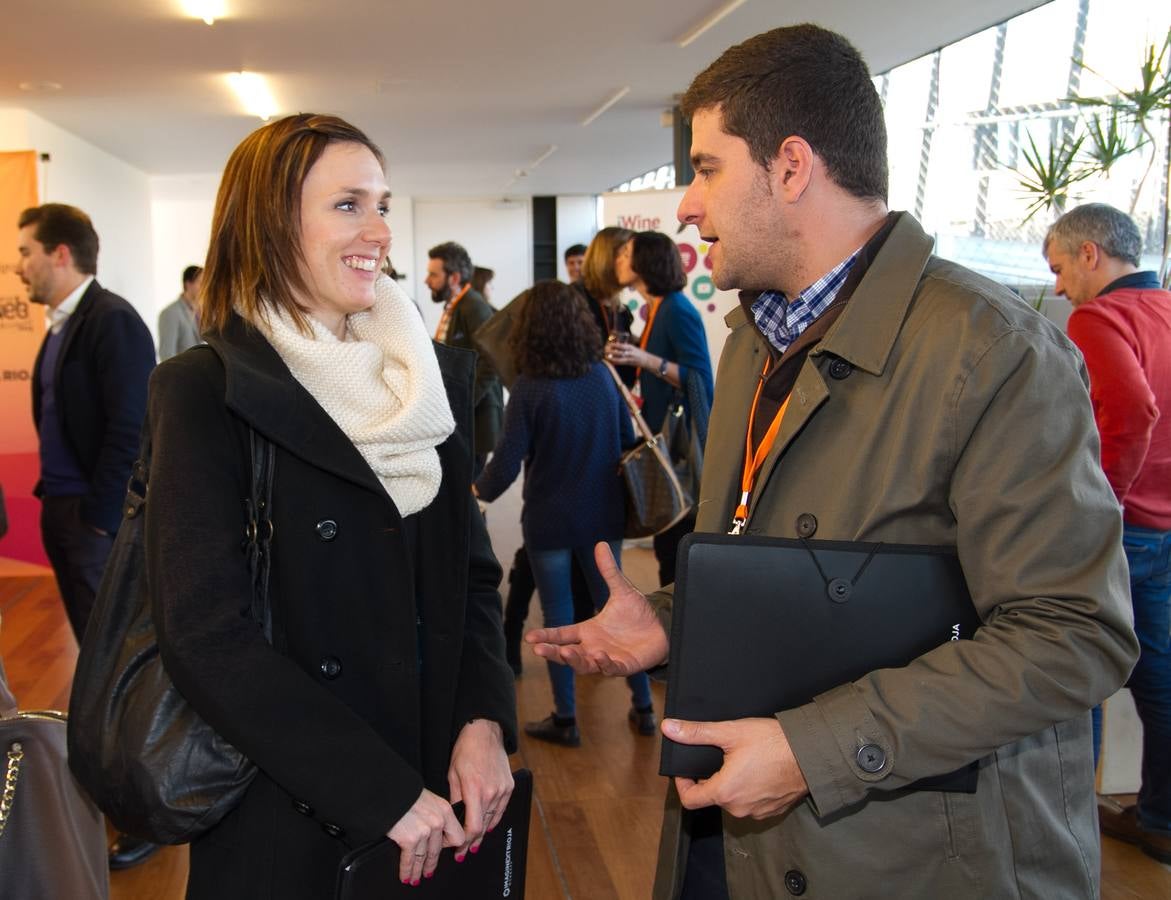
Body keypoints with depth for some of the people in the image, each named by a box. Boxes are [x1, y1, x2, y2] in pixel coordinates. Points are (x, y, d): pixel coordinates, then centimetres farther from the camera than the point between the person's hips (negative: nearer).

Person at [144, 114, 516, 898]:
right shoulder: (205, 392, -12)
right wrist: (386, 793, -19)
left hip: (440, 784, 5)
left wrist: (484, 720, -9)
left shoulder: (438, 375, 3)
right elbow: (207, 634, -17)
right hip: (286, 818, -4)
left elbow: (473, 569, 7)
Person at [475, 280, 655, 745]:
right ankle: (643, 706, 23)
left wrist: (480, 491, 4)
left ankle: (565, 720, 18)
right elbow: (629, 440, 5)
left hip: (550, 519, -4)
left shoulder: (529, 387, -16)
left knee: (558, 616, 9)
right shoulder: (603, 375, -3)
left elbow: (507, 461, -16)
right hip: (602, 514, 4)